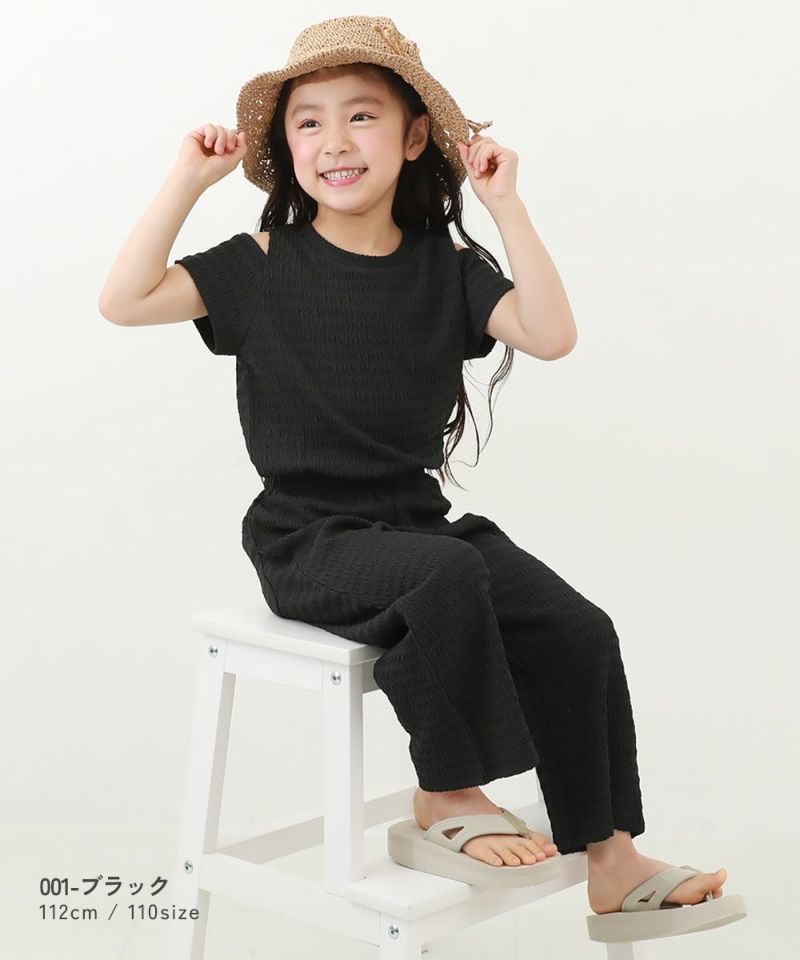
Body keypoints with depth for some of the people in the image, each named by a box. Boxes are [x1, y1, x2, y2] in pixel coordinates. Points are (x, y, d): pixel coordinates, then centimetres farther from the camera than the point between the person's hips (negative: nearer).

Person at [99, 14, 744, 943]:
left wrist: (507, 208, -9)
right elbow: (125, 300, -11)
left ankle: (611, 864, -1)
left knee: (578, 631, -13)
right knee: (447, 577, -34)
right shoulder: (265, 265, -1)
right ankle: (448, 803, -17)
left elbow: (551, 335, -7)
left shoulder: (445, 266, 6)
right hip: (307, 542, -4)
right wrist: (188, 180, -11)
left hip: (419, 520, 4)